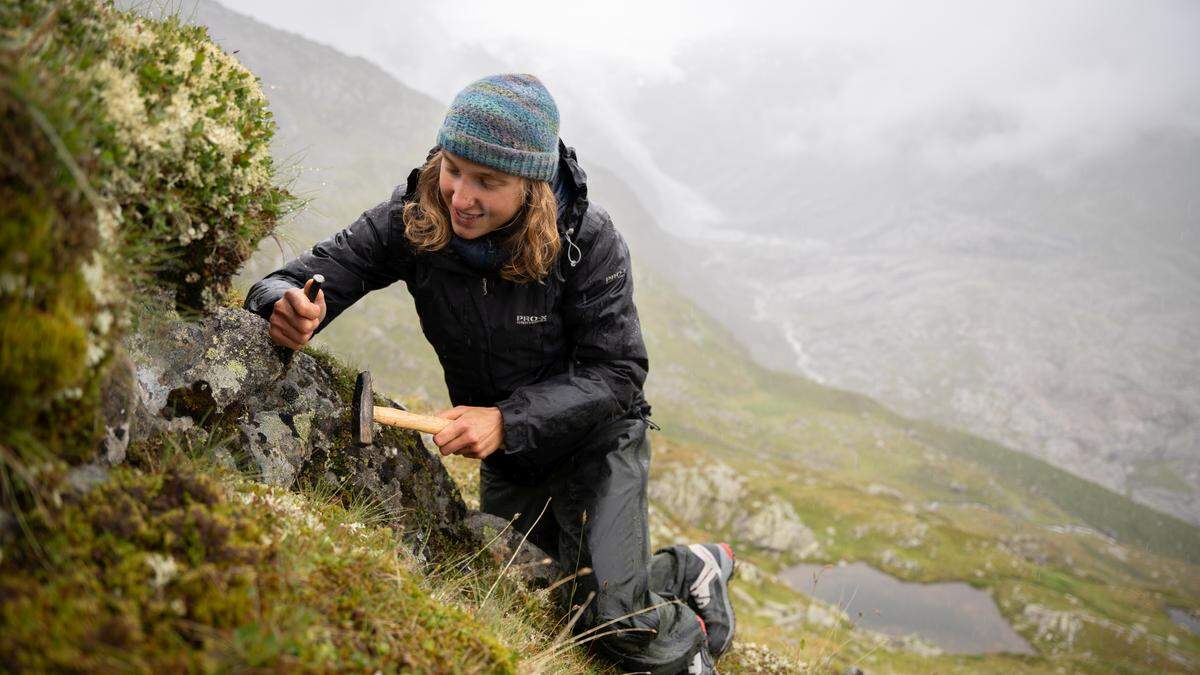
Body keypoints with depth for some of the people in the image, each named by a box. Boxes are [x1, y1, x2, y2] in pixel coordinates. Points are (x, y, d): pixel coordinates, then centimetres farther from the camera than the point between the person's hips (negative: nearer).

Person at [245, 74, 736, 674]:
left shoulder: (588, 239, -27)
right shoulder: (412, 218, -20)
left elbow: (617, 372, -23)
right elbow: (293, 282, -20)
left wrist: (507, 420, -35)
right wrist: (285, 308, -46)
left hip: (596, 439, -4)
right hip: (505, 454, 5)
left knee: (612, 616, -22)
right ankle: (693, 566, 39)